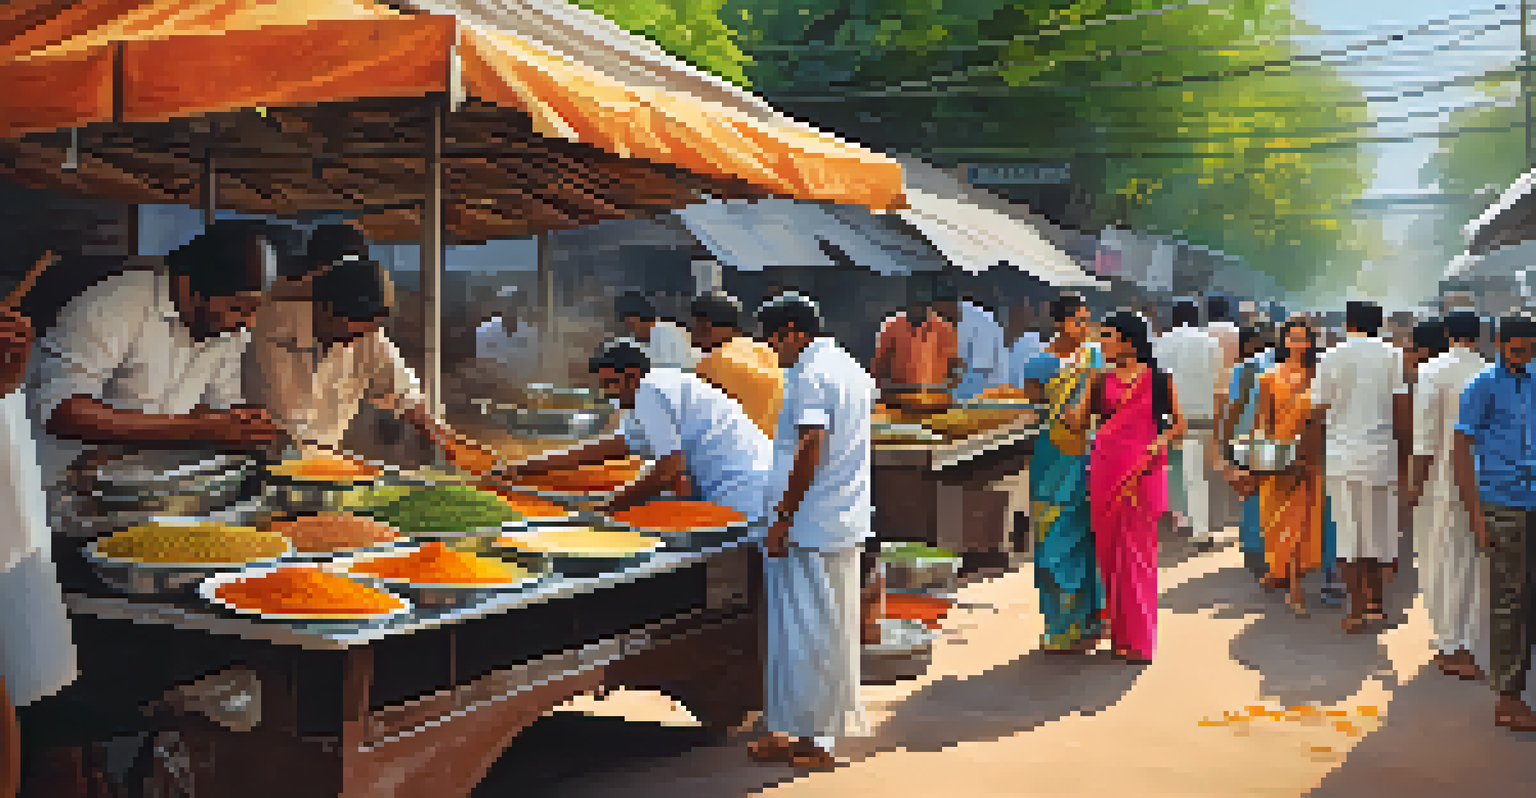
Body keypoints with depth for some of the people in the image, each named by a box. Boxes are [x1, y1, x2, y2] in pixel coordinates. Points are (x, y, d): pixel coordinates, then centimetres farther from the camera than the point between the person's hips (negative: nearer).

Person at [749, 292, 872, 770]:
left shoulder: (809, 375, -14)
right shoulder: (852, 369, 14)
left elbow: (811, 448, -23)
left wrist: (783, 519, -20)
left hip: (810, 526, -9)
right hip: (847, 522, 9)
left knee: (806, 632, 0)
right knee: (833, 630, 15)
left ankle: (810, 738, 8)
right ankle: (824, 730, 24)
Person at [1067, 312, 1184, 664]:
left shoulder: (1159, 380, 2)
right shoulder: (1100, 382, 10)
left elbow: (1179, 424, 7)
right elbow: (1076, 423, 4)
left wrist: (1157, 445, -9)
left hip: (1142, 472, -4)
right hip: (1105, 470, 4)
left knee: (1137, 551, -2)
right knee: (1108, 549, 6)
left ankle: (1139, 638, 5)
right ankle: (1118, 630, 19)